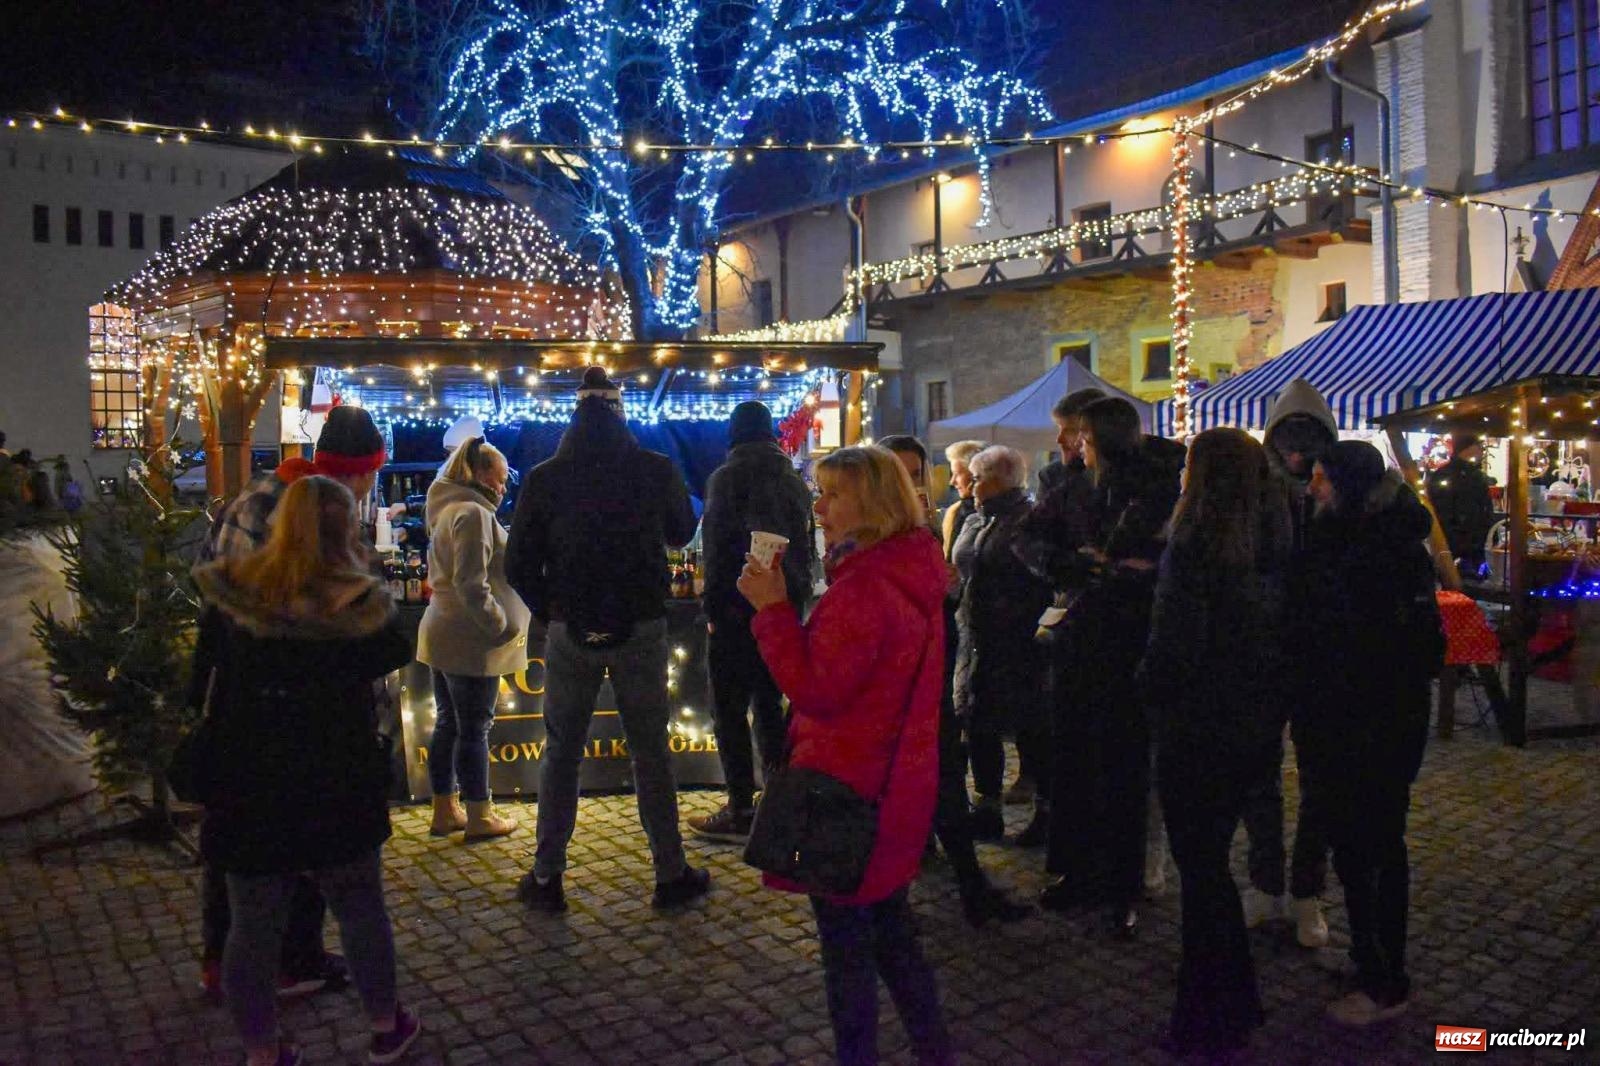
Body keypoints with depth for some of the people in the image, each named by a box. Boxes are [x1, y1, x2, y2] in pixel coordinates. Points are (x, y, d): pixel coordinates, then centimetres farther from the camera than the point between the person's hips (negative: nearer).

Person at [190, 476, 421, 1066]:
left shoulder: (231, 594, -6)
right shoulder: (354, 599, -16)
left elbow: (203, 681, 1)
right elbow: (396, 653, 2)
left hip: (246, 787, 2)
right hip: (337, 787, -2)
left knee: (253, 924, 14)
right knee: (360, 907, 17)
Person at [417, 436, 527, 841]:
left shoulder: (448, 509, 16)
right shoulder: (473, 513, -17)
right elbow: (472, 585, -24)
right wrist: (504, 626, -15)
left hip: (442, 635, 10)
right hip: (469, 641, -10)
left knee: (448, 724, 15)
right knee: (474, 729, 0)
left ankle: (445, 811, 24)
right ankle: (479, 817, 10)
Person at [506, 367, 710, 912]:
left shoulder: (543, 478, -4)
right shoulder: (657, 470, -6)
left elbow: (519, 565, -2)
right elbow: (682, 533, 12)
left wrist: (550, 611, 11)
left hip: (570, 632, 1)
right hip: (640, 629, 0)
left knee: (561, 753, 13)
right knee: (650, 753, 10)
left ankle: (547, 877, 18)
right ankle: (671, 875, 18)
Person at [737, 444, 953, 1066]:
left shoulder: (862, 589, -24)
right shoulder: (913, 577, 7)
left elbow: (816, 691, -22)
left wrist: (772, 607, -21)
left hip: (847, 787, -10)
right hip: (896, 783, 10)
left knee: (845, 932, 6)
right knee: (889, 921, 22)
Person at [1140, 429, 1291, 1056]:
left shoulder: (1194, 545, -20)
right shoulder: (1272, 546, 3)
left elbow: (1175, 645, -21)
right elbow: (1282, 633, 9)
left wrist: (1149, 685, -3)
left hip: (1197, 728, -7)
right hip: (1255, 726, 7)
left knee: (1200, 867, 6)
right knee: (1212, 859, 21)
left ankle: (1212, 1022, 20)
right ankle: (1233, 1003, 35)